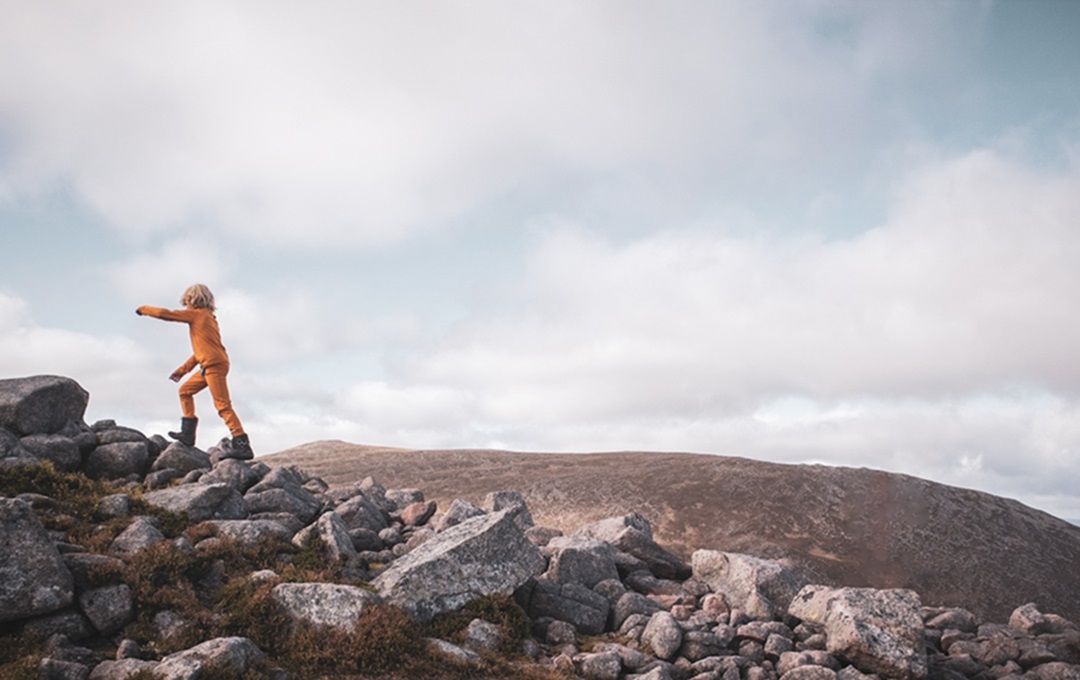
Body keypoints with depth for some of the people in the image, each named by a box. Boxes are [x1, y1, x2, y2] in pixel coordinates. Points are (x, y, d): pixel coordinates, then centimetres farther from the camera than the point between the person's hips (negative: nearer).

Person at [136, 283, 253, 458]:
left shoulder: (197, 314, -2)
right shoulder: (207, 317, 23)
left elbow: (165, 314, -1)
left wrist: (144, 309, 17)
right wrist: (183, 370, 27)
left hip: (214, 365, -9)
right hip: (208, 365, 9)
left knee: (223, 405, -12)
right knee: (185, 390, 19)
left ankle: (243, 446, -15)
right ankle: (188, 433, 18)